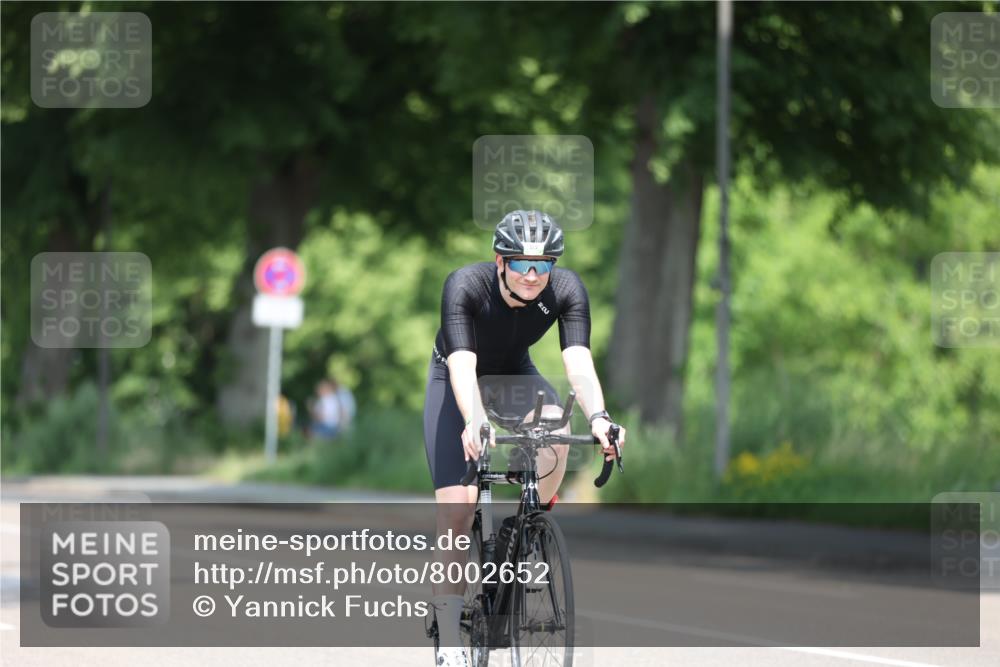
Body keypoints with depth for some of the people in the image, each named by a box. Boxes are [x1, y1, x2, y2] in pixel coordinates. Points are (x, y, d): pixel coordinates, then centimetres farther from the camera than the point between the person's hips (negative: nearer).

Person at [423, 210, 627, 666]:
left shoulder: (566, 290, -26)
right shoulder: (464, 286, -33)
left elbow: (579, 363, -37)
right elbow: (462, 367, -44)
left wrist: (598, 418, -56)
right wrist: (474, 423, -63)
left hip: (516, 375, 2)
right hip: (456, 382, -2)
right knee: (457, 508, -16)